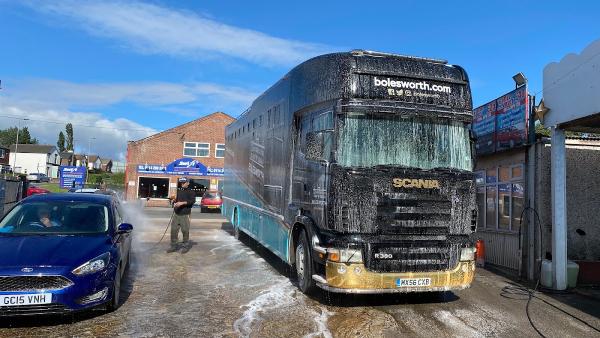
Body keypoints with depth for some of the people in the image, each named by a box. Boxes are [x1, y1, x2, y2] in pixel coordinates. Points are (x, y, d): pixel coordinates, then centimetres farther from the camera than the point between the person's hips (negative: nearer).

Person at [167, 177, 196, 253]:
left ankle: (185, 246, 5)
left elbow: (193, 200, -15)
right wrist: (175, 204, 5)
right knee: (173, 230, 5)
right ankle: (174, 245, 14)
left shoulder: (190, 192, -1)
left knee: (185, 230, -5)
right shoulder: (179, 191, 19)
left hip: (185, 214, -6)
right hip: (176, 214, 6)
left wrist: (182, 203, -22)